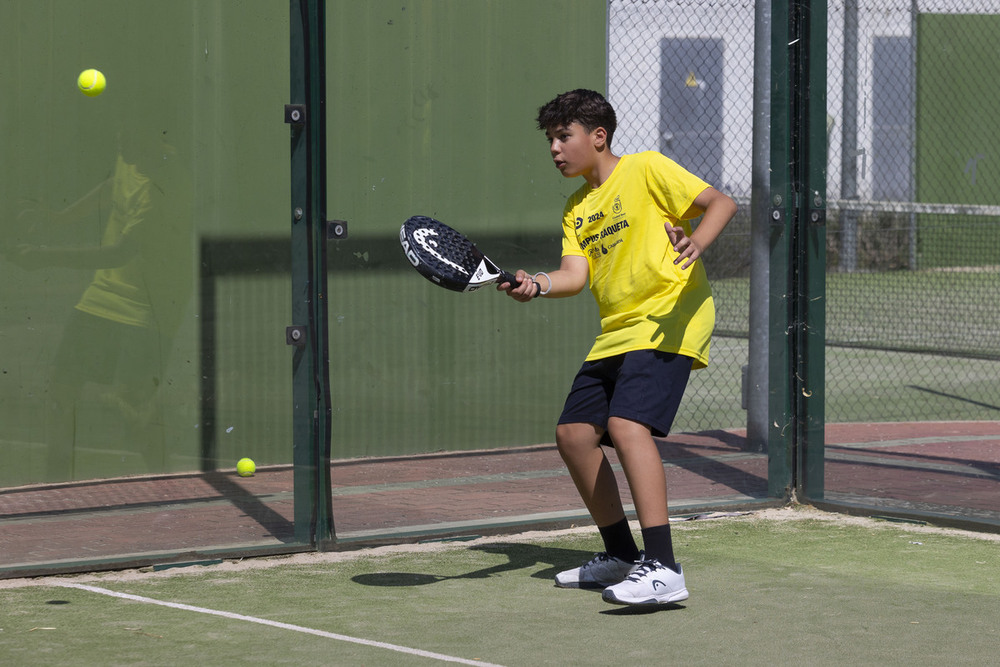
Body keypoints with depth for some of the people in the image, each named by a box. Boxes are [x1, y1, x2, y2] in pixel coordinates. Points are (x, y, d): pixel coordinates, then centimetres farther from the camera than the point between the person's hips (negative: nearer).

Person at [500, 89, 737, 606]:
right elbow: (575, 274, 3)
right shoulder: (577, 208, 17)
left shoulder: (646, 170, -3)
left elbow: (721, 203, -8)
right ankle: (622, 556, 24)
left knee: (627, 426, -26)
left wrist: (696, 241, -28)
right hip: (616, 333, 9)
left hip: (668, 323, -9)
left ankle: (662, 568, -32)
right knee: (573, 433, 9)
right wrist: (536, 286, -18)